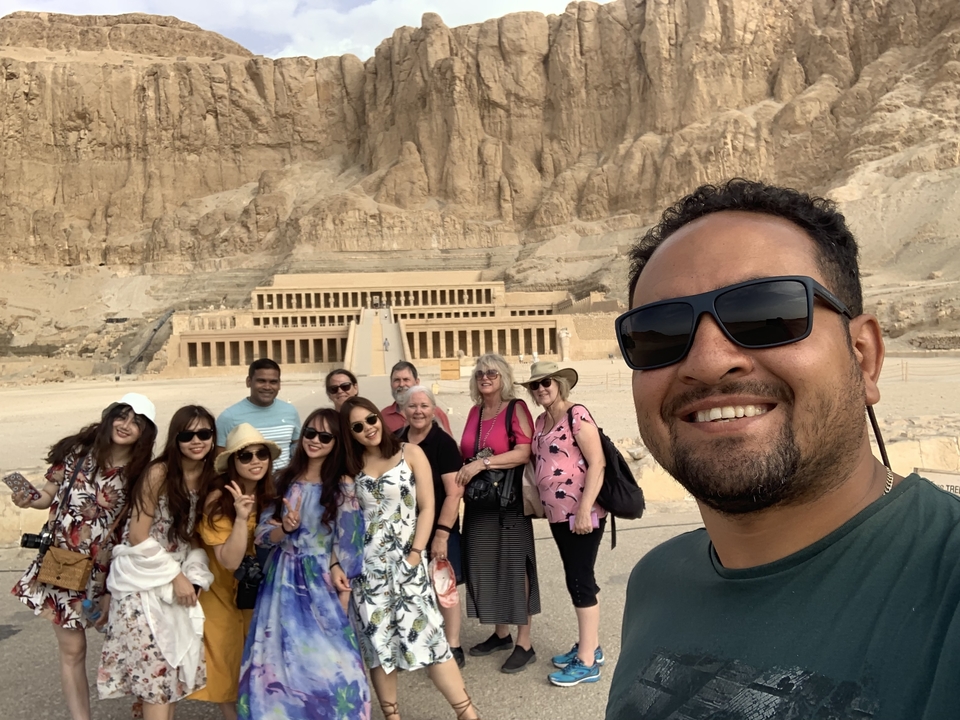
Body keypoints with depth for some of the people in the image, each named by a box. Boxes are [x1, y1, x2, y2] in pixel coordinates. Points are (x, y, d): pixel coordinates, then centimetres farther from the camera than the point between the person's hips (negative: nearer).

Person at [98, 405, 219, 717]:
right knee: (155, 667, -5)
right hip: (143, 579, -6)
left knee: (176, 664, 10)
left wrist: (195, 576, -8)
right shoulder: (158, 473, -18)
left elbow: (196, 535, 7)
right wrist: (175, 576, -14)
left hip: (178, 577, 6)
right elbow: (138, 536, -16)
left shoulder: (210, 478, 0)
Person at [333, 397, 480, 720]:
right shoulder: (349, 465, 7)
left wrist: (415, 554, -12)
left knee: (425, 633, -8)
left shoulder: (409, 453, -2)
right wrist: (335, 563, -1)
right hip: (363, 564, 3)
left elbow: (426, 508, -4)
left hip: (405, 560, -3)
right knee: (376, 639, 6)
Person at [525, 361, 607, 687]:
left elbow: (597, 463, -19)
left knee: (580, 579, -1)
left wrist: (585, 509, -22)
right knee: (576, 578, 17)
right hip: (557, 514, 8)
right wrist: (539, 501, 11)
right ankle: (589, 646, 32)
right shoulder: (541, 422, 11)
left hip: (582, 513, -8)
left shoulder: (576, 415, -13)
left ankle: (587, 662, 10)